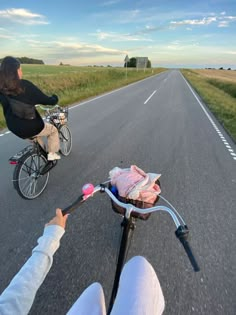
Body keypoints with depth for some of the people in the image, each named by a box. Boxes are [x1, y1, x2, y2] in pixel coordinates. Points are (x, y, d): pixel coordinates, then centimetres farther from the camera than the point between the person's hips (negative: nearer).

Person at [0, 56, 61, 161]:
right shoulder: (25, 85, -20)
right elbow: (47, 100, -17)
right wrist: (54, 98, 6)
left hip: (13, 127, 7)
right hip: (30, 126, -6)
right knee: (53, 130, 21)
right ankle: (52, 154, 23)